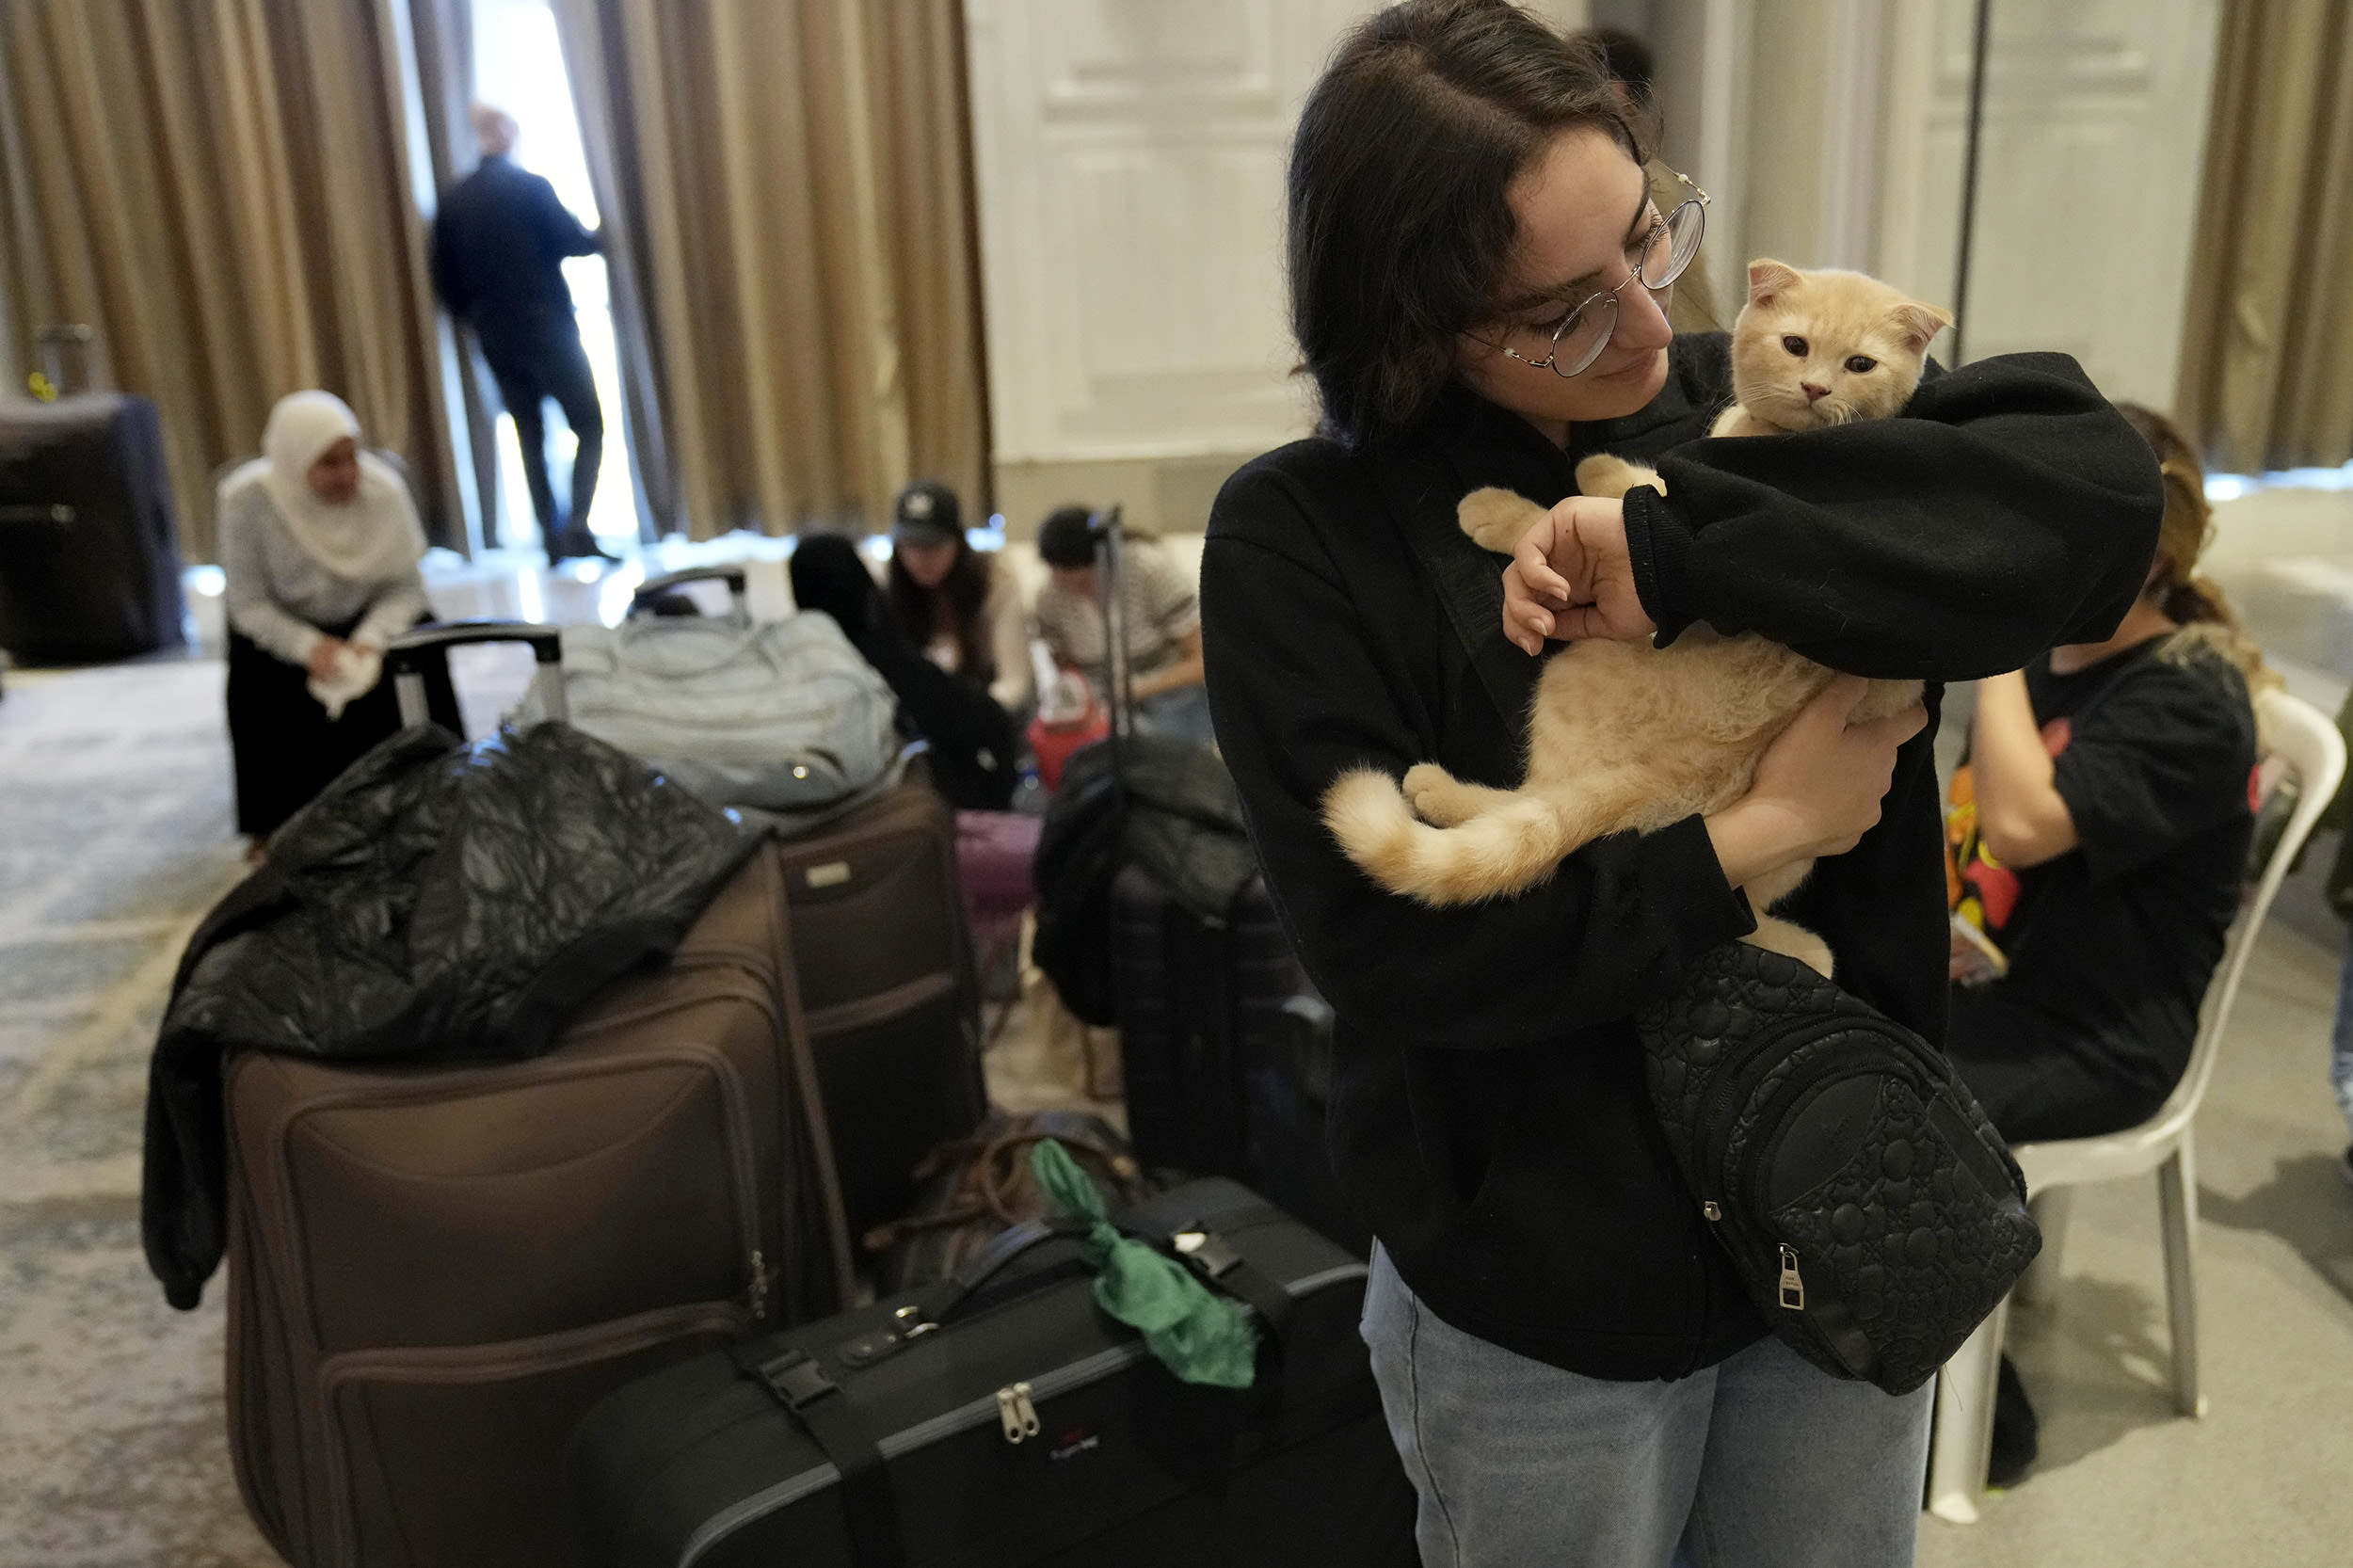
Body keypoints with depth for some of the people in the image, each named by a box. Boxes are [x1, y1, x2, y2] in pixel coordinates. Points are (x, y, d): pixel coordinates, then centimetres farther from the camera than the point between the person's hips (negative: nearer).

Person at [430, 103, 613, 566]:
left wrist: (476, 317, 19)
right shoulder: (532, 186, -9)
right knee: (589, 427, 1)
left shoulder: (453, 201, 5)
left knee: (530, 436, 10)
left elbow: (444, 279, 6)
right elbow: (574, 242, -10)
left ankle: (550, 536, 9)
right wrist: (599, 237, 11)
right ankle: (576, 525, -14)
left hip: (495, 338, 5)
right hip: (549, 331, -5)